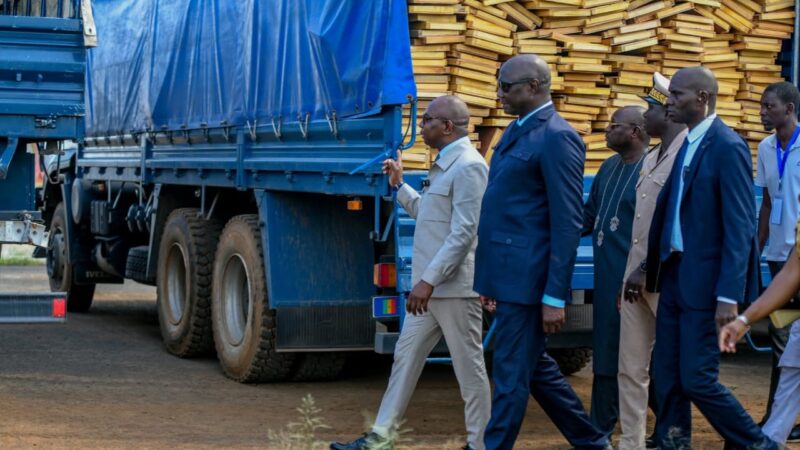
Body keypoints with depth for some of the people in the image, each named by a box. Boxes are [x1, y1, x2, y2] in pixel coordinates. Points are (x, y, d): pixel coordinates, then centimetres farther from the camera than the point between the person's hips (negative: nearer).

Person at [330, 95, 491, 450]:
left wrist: (429, 280, -24)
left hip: (453, 287, -10)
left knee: (469, 368, 0)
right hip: (431, 286, 10)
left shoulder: (468, 166, -15)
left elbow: (463, 233, -22)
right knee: (405, 358, 12)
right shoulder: (445, 164, 16)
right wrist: (399, 186, 20)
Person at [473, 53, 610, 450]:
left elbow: (568, 223, -17)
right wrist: (489, 280, 18)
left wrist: (555, 297, -18)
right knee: (537, 370, 18)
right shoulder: (515, 131, 14)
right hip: (507, 275, 10)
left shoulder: (556, 137, -13)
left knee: (511, 376, -2)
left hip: (527, 279, -10)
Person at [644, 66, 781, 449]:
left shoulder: (727, 147, -14)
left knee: (697, 379, -4)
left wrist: (729, 296, -21)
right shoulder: (687, 144, 11)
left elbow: (740, 228, -17)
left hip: (704, 279, -8)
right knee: (667, 376, 10)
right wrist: (652, 267, 12)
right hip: (674, 274, 8)